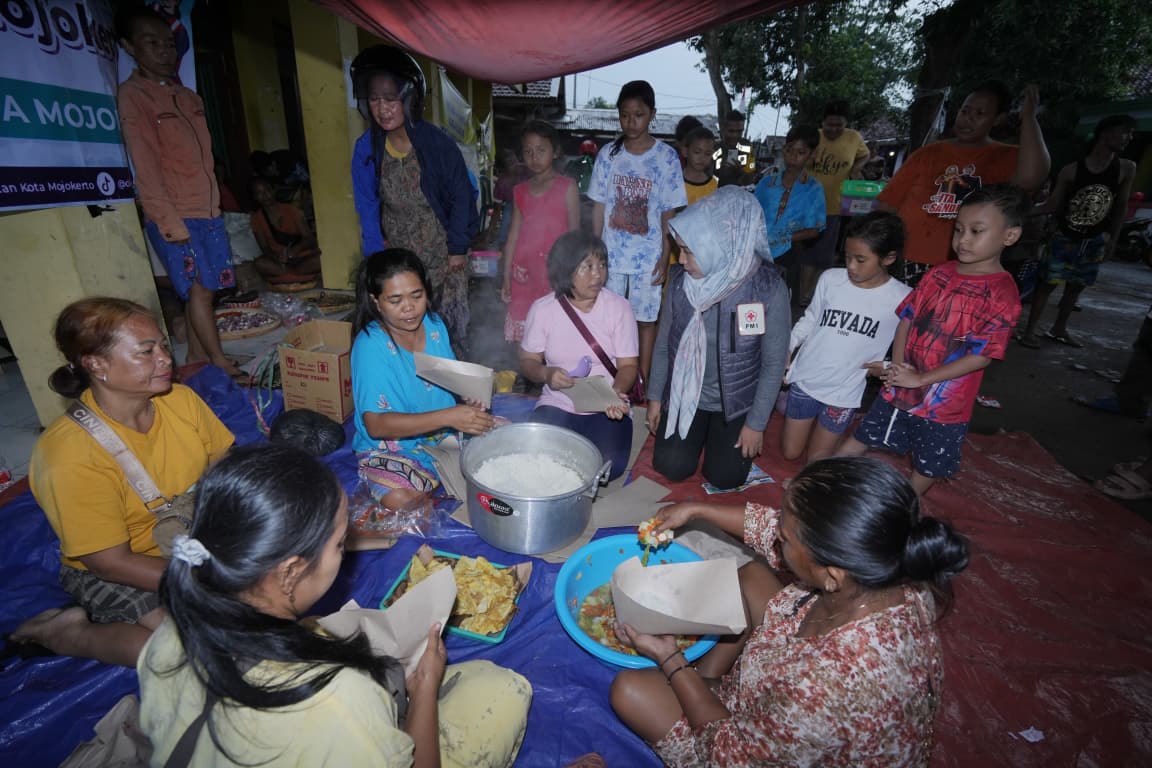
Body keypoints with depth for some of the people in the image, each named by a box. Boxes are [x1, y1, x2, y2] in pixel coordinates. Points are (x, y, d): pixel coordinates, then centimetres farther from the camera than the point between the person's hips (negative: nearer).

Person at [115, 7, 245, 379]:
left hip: (207, 210, 6)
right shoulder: (132, 94, -5)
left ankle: (197, 357, 18)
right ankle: (221, 363, 3)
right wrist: (171, 223, -14)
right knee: (200, 289, -5)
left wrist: (214, 204, 13)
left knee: (202, 290, 8)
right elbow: (146, 168, -10)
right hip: (175, 215, -6)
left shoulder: (188, 96, 16)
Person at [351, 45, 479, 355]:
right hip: (396, 251, 3)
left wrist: (458, 249, -6)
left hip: (440, 250, -2)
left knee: (451, 320, 1)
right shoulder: (367, 147, -3)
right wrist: (377, 258, -4)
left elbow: (461, 196, -5)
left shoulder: (437, 143, -12)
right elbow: (368, 206, 1)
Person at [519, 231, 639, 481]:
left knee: (608, 465, -25)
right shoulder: (542, 309, -3)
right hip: (557, 404, 1)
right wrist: (545, 374, -19)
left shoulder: (619, 307, -4)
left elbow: (628, 365, -4)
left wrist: (617, 393, -26)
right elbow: (528, 361, 4)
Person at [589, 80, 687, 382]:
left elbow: (669, 213, -1)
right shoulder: (608, 155, 4)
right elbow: (599, 208, 6)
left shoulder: (666, 157, -1)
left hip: (648, 258, -1)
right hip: (611, 256, 2)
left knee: (645, 320, 6)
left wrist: (665, 258, -6)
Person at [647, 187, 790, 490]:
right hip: (684, 394, 2)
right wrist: (655, 396, 5)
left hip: (736, 401, -2)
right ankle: (700, 432, 29)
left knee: (724, 477, -2)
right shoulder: (681, 279, -13)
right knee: (671, 467, -4)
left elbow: (774, 362, -12)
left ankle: (722, 433, 31)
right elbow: (664, 341, 0)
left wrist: (757, 423, -8)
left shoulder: (769, 289, -22)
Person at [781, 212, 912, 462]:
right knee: (790, 453, 15)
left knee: (817, 461, 11)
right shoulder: (830, 278, -10)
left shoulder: (902, 298, -13)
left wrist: (887, 367, -15)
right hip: (806, 379, 1)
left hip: (844, 392, -1)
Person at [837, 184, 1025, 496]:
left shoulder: (1002, 294, -16)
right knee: (859, 440, 16)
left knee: (928, 467, 15)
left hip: (944, 402, -4)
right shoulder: (938, 274, -1)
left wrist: (919, 379, -19)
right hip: (900, 387, 4)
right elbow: (907, 318, 4)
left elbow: (981, 356, -19)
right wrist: (898, 367, -9)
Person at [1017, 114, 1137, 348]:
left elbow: (1121, 205, 5)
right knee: (1048, 282, -6)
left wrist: (1113, 238, 4)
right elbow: (1053, 204, -6)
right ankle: (1030, 330, 0)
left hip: (1095, 241, 4)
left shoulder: (1126, 168, -3)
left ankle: (1059, 328, 25)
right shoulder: (1071, 170, -14)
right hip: (1065, 237, -4)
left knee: (1077, 286, 12)